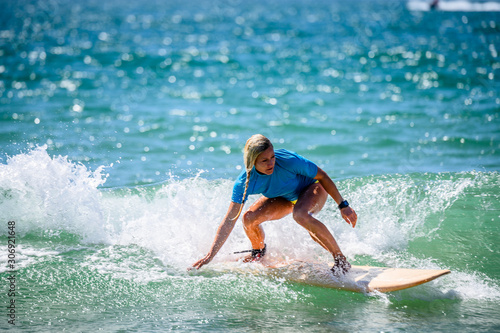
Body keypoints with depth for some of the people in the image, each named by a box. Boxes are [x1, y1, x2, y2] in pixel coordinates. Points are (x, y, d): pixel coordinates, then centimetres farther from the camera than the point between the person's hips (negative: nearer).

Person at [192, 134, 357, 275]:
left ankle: (341, 259, -23)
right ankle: (259, 251, 16)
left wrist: (343, 206, -17)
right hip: (284, 198, 4)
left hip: (312, 188, -4)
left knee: (300, 215, -37)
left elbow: (322, 176, -20)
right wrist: (209, 256, -29)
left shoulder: (288, 161, -37)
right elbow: (229, 221, -24)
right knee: (249, 219, -19)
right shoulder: (244, 182, -28)